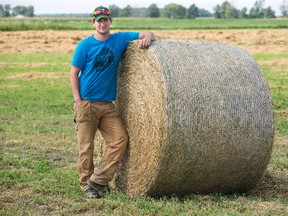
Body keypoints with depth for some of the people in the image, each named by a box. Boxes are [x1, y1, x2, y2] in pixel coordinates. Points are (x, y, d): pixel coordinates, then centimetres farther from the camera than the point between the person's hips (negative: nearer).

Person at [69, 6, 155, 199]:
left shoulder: (120, 39, 5)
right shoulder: (85, 45, -2)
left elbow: (149, 34, 7)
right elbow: (74, 73, -1)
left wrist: (147, 38, -18)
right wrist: (77, 100, -10)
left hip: (107, 105, 3)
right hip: (86, 103, -3)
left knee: (120, 138, -8)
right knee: (86, 145, -2)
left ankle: (98, 179, 1)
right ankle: (86, 185, 11)